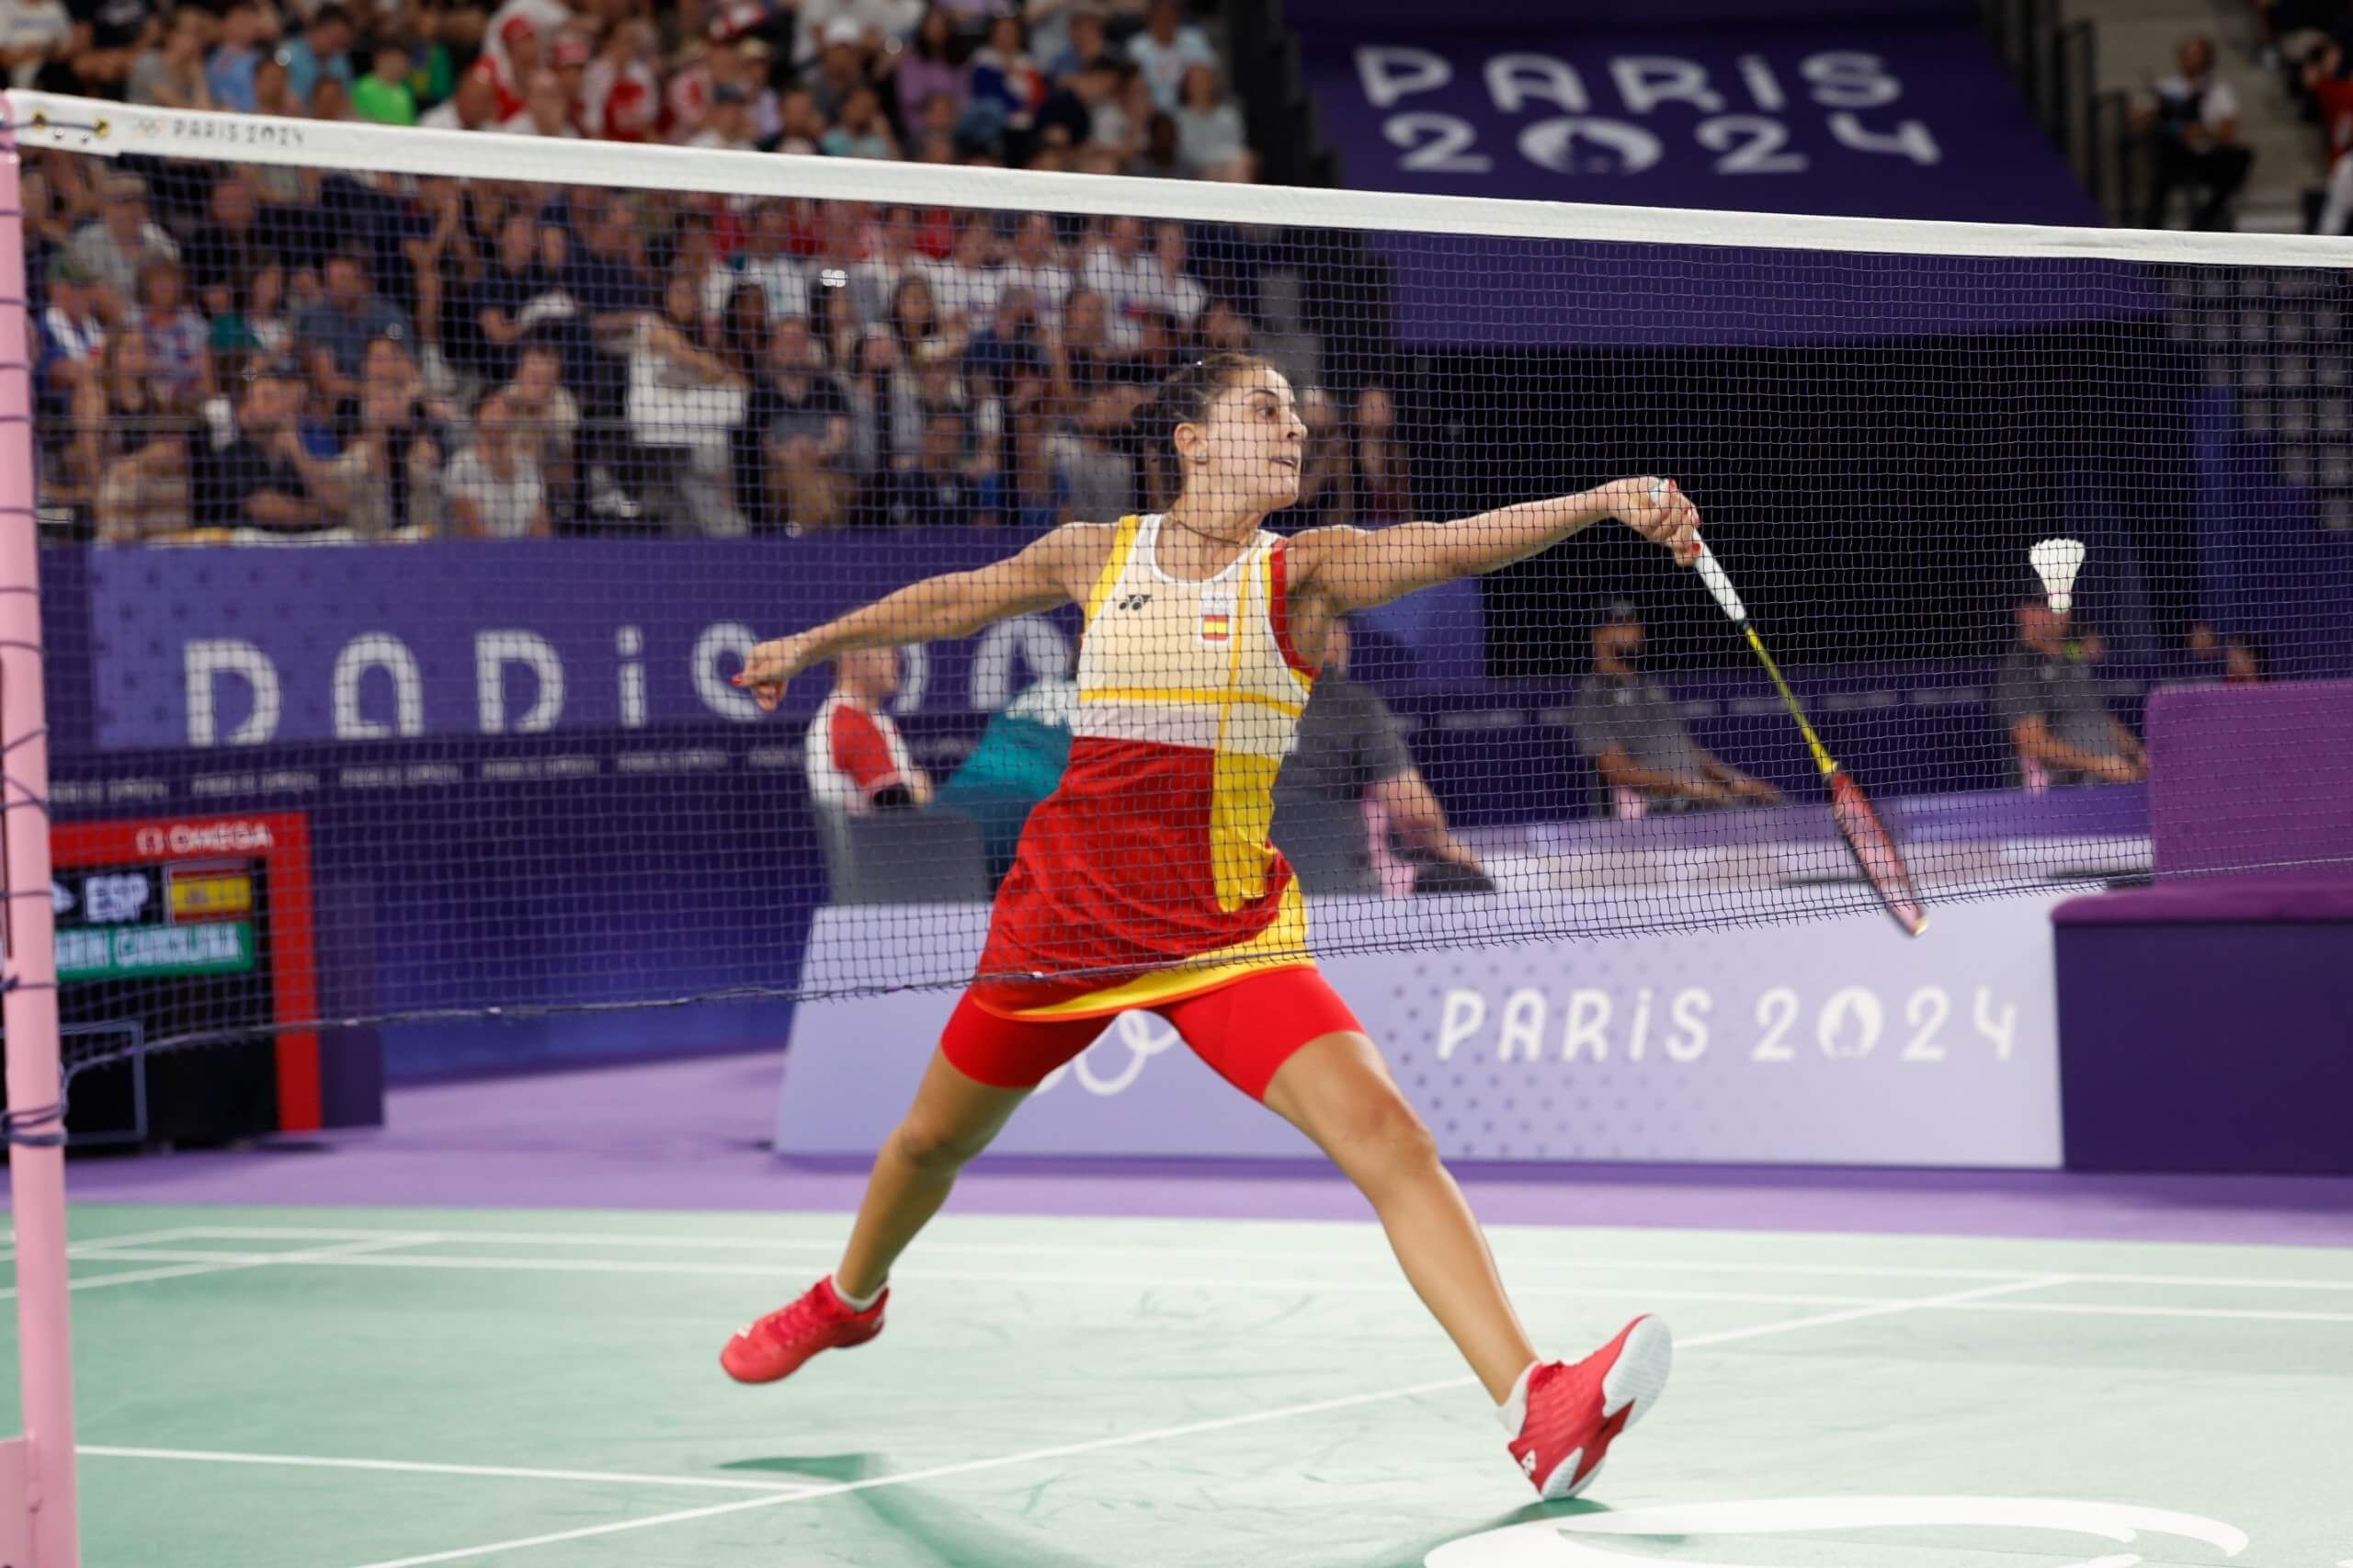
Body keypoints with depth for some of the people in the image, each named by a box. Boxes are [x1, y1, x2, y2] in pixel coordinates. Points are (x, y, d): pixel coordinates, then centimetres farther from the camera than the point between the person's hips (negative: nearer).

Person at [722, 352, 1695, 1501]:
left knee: (1385, 1135, -22)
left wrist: (1607, 498, -37)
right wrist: (814, 643, 33)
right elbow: (959, 599, 21)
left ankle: (1535, 1407, -29)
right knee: (935, 1140, 21)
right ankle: (849, 1299, 55)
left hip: (1231, 928, -2)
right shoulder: (1097, 554, 3)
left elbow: (1456, 545, -21)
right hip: (1065, 916, 3)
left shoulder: (1303, 573, -4)